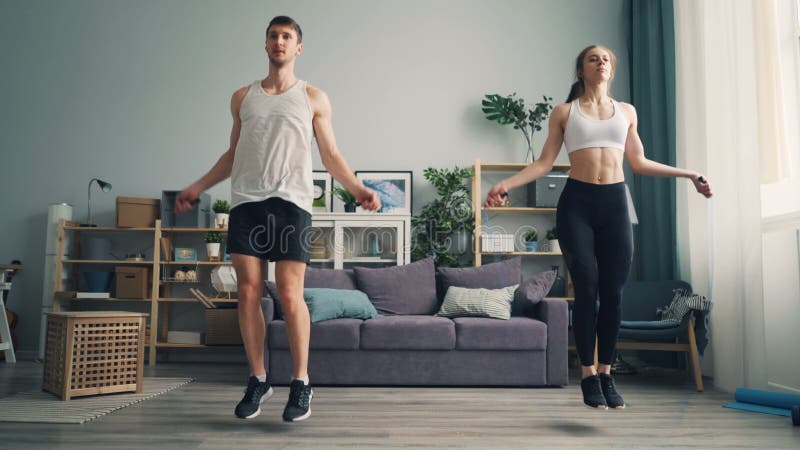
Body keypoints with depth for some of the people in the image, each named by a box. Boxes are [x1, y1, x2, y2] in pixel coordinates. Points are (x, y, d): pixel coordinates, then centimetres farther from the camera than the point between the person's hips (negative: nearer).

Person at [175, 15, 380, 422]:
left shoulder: (314, 98, 11)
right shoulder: (242, 97, 18)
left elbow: (331, 155, 8)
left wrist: (356, 188, -7)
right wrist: (198, 187, 20)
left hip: (291, 202, -3)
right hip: (245, 202, 3)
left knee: (290, 294, -8)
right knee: (248, 292, 1)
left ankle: (300, 384, 4)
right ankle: (257, 380, 13)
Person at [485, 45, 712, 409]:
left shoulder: (627, 111, 16)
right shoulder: (564, 112, 8)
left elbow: (639, 163, 18)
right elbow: (545, 162, 2)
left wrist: (688, 174, 16)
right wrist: (507, 184, -11)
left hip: (614, 202, 3)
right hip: (577, 202, -3)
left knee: (613, 292, 0)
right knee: (586, 289, -6)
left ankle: (606, 373, 12)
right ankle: (589, 375, 5)